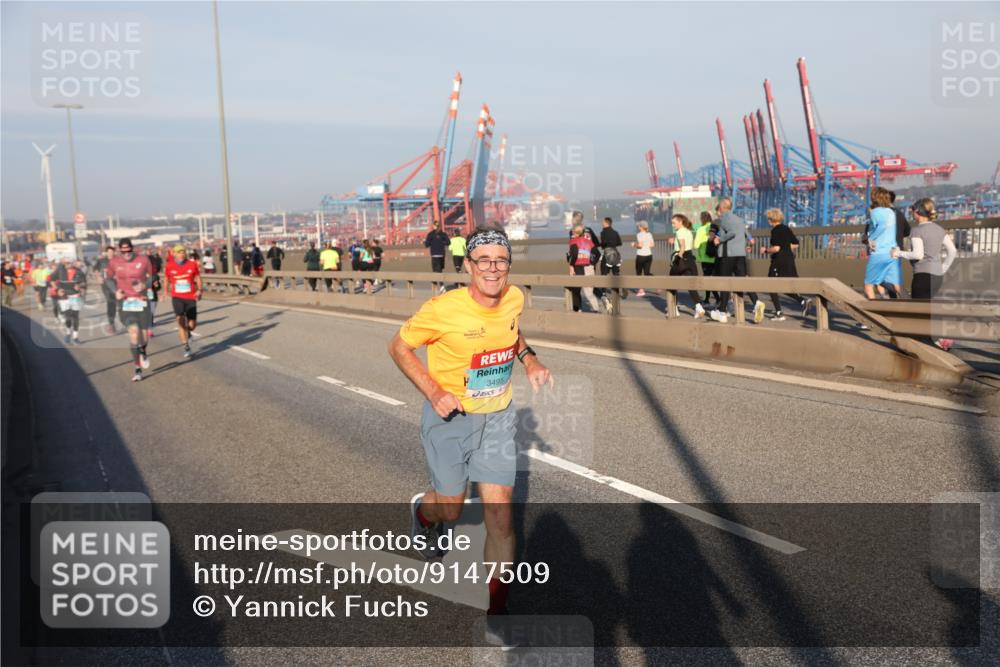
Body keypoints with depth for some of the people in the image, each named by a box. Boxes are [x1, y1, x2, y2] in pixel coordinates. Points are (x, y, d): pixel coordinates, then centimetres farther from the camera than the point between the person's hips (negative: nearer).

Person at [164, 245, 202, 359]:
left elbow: (198, 278, 7)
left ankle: (187, 333, 39)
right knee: (181, 321, -15)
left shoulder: (192, 264, -2)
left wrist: (199, 290, -7)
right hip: (177, 298, -1)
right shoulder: (170, 266, -1)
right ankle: (186, 348, -8)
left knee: (192, 324, 1)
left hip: (191, 298, 1)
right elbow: (167, 279, 15)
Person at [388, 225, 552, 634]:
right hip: (449, 417, -3)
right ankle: (422, 511, 52)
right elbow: (399, 347, -10)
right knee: (450, 510, 12)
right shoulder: (443, 310, -23)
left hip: (497, 418, 3)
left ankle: (498, 607, 13)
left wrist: (529, 359, -3)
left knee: (500, 515, -2)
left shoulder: (514, 299, -7)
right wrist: (433, 392, -21)